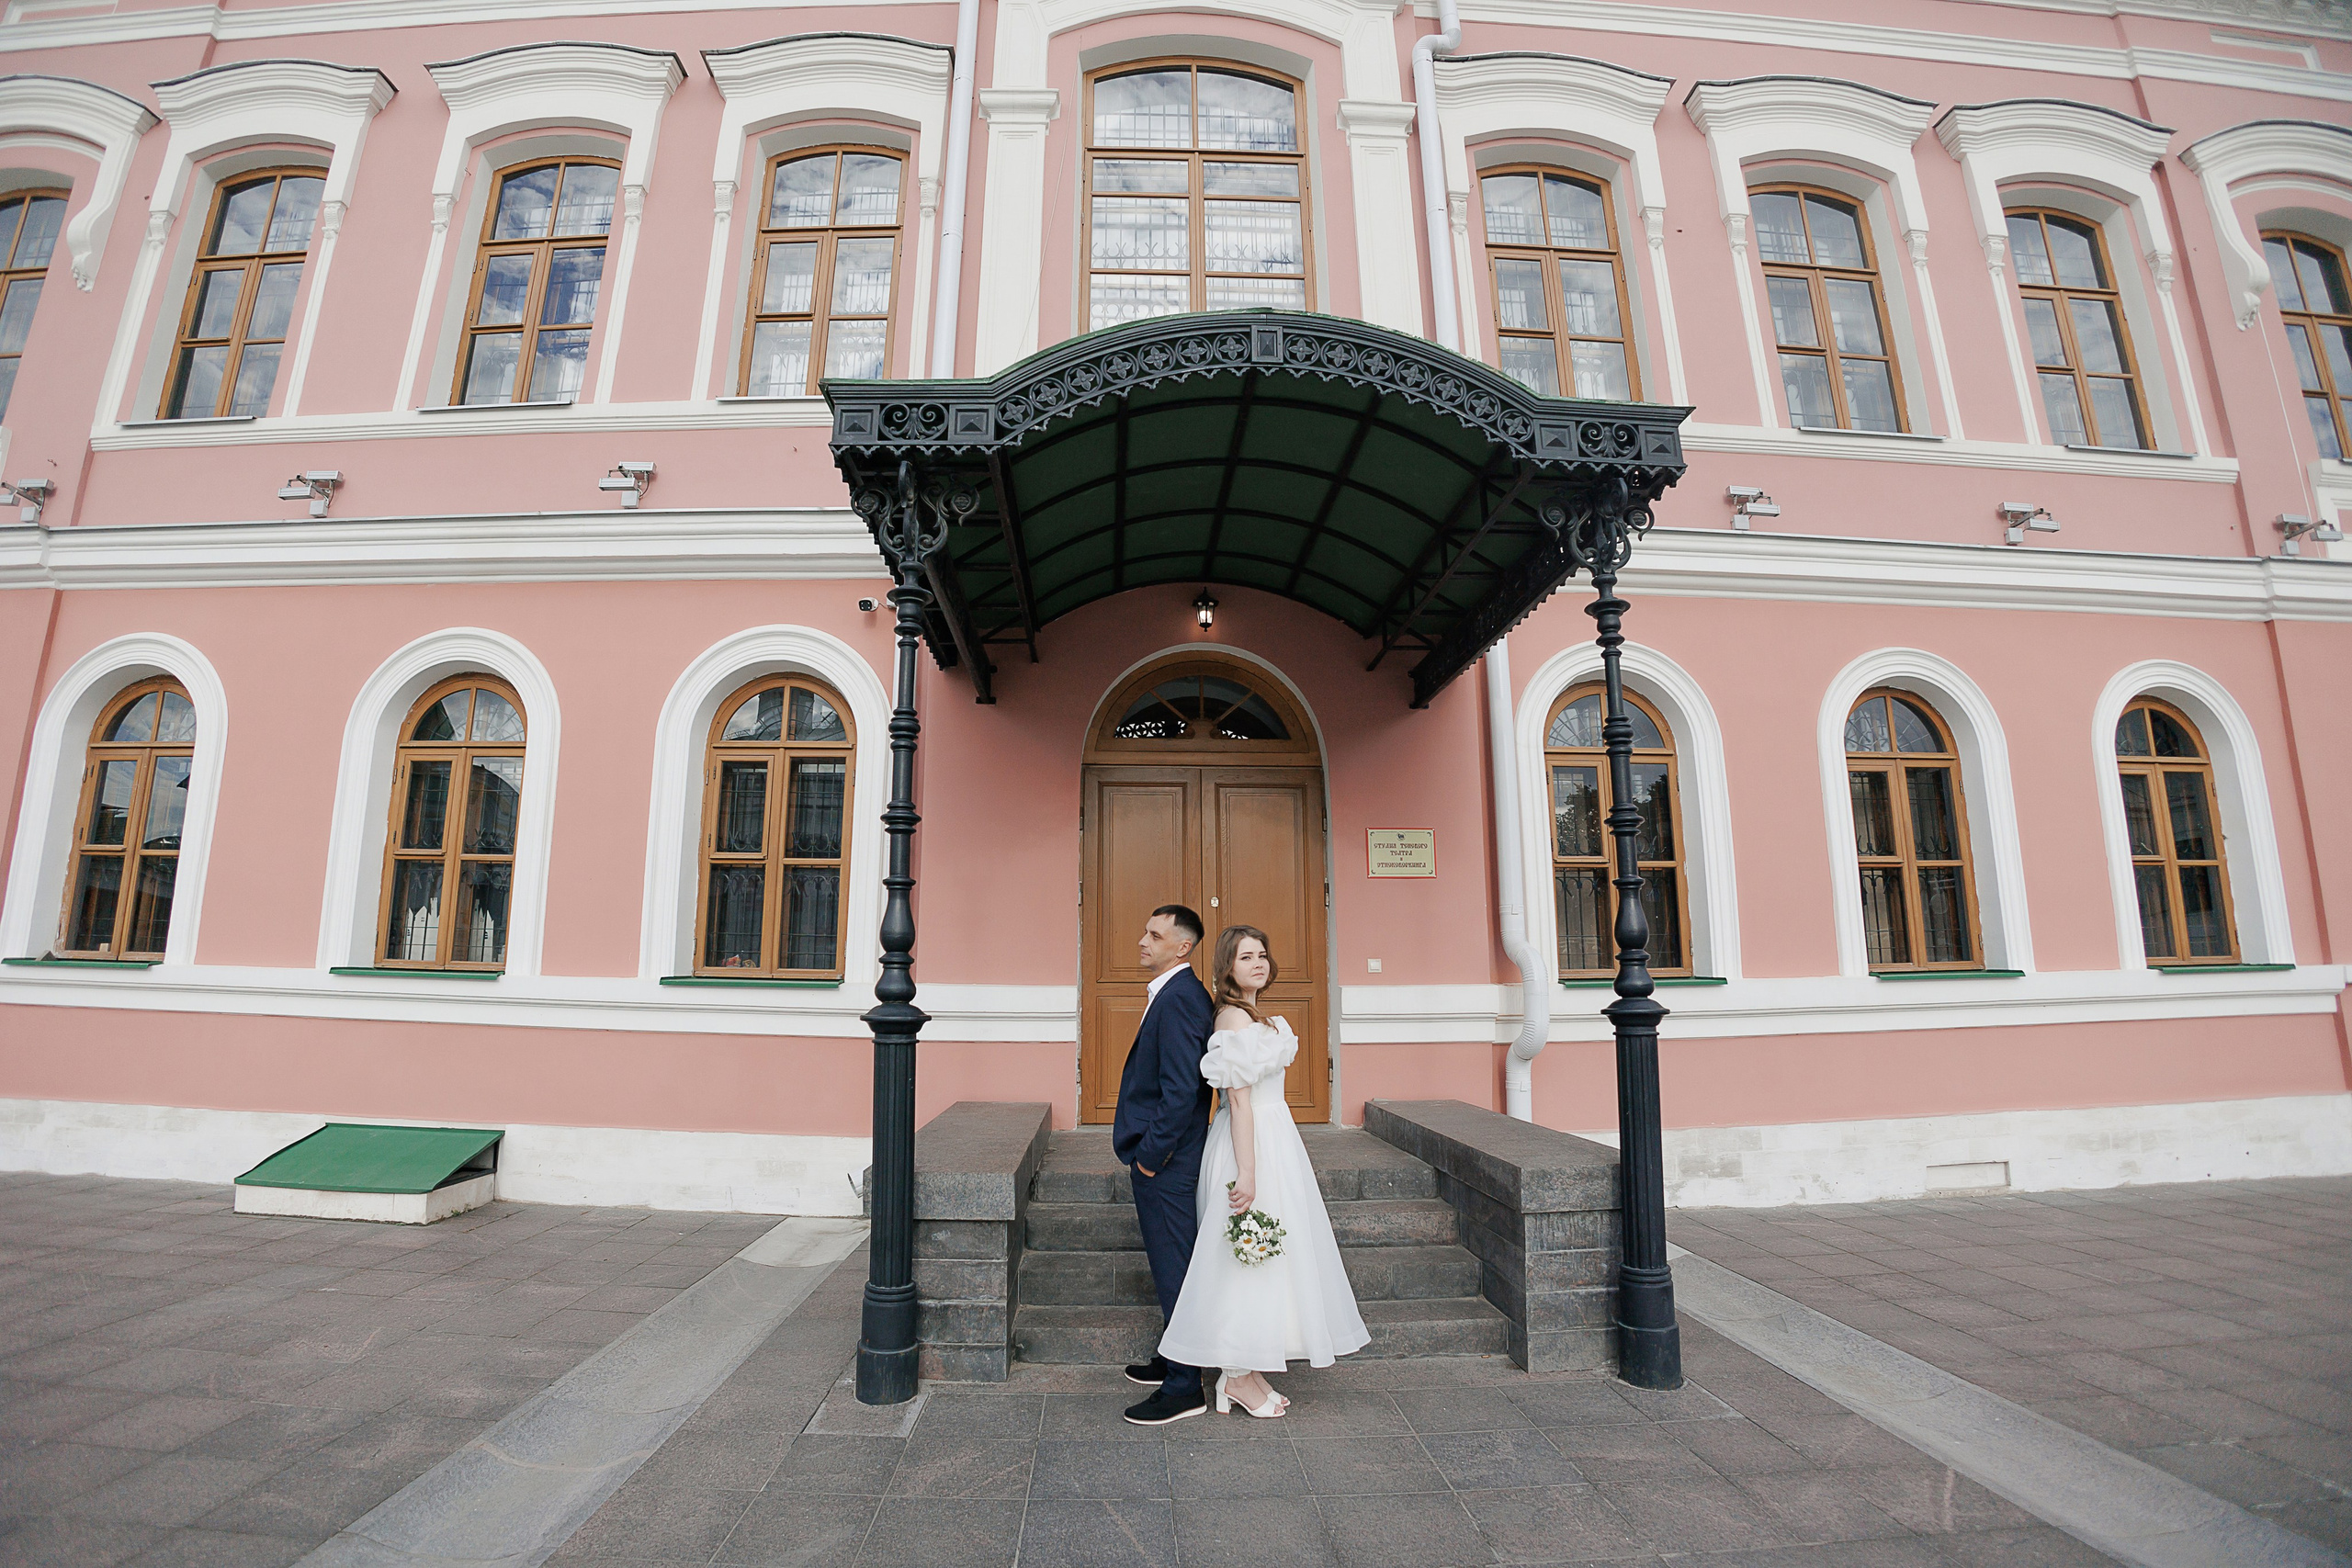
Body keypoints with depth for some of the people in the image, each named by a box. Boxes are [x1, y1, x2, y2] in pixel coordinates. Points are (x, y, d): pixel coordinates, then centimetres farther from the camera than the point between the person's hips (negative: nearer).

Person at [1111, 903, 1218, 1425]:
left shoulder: (1178, 999, -22)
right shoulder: (1178, 993, 10)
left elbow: (1181, 1090, -26)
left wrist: (1151, 1156, -18)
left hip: (1166, 1164, -10)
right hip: (1164, 1156, 10)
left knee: (1174, 1269, 2)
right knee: (1172, 1265, 21)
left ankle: (1184, 1388, 15)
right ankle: (1175, 1359, 36)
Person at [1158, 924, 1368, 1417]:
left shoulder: (1255, 1017, 11)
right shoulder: (1236, 1018, -19)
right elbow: (1239, 1101, -22)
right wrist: (1247, 1173, -23)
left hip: (1272, 1134, 10)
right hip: (1253, 1145, -10)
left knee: (1257, 1259, 15)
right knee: (1247, 1260, 0)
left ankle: (1246, 1370, 25)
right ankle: (1238, 1376, 13)